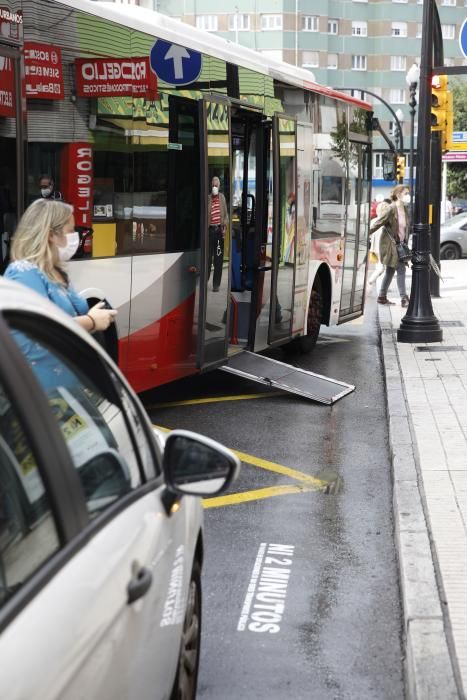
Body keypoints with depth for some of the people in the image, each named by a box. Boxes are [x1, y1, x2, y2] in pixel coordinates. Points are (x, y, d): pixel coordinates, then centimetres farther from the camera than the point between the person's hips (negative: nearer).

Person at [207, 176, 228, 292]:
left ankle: (216, 284, 8)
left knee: (219, 258, 4)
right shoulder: (207, 199, 1)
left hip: (219, 230, 3)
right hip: (210, 230, -3)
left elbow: (225, 214, 13)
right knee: (208, 256, -1)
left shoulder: (222, 197, 10)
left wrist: (225, 226, 1)